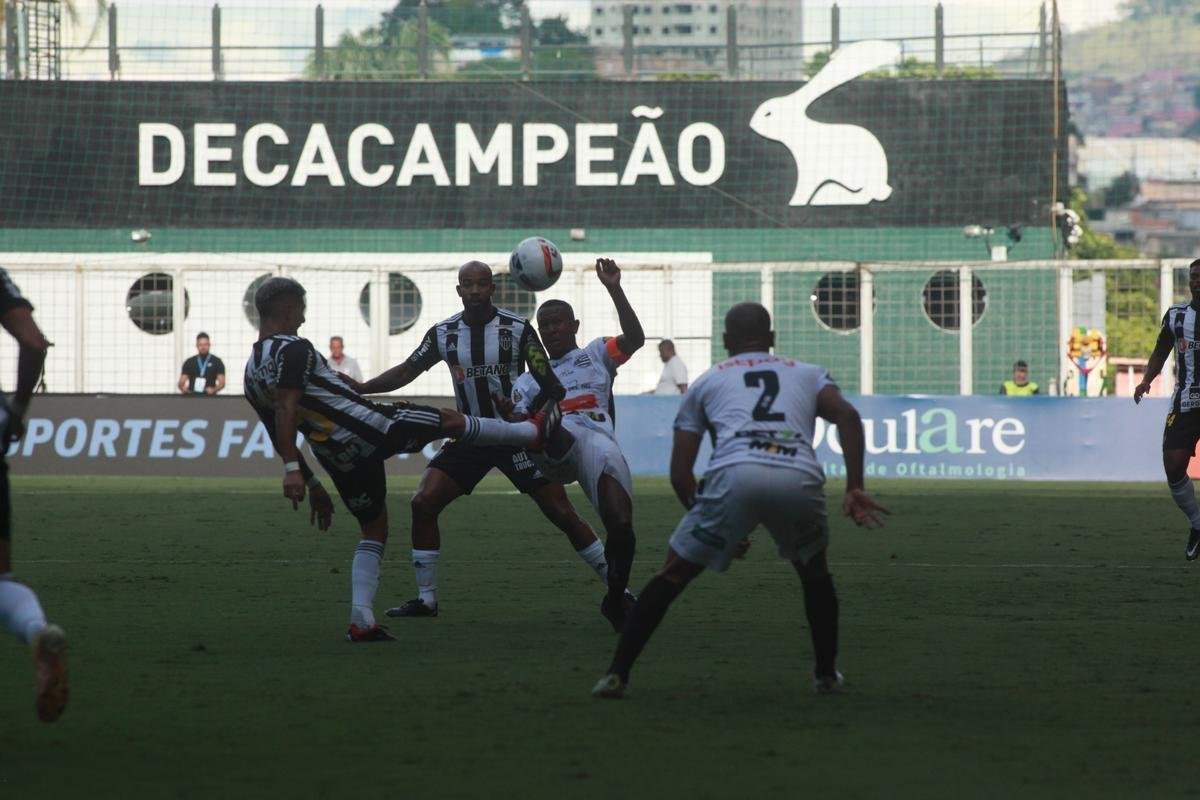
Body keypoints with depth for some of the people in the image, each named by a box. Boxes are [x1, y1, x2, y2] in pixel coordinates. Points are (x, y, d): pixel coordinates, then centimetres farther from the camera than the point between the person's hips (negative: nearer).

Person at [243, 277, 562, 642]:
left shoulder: (251, 373, 13)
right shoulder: (293, 349, -13)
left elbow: (280, 436, 18)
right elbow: (285, 410, -26)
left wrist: (313, 485, 24)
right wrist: (292, 470, -33)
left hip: (337, 457, 8)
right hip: (369, 428, -8)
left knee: (373, 529, 20)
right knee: (450, 420, 12)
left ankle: (361, 619, 6)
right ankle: (534, 431, 28)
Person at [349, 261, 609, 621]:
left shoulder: (518, 329, -10)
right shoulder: (443, 334, 0)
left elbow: (547, 382, -8)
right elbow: (407, 371, 8)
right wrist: (362, 387, -5)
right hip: (470, 438, 3)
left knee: (562, 513, -7)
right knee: (423, 503, -10)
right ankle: (425, 598, 1)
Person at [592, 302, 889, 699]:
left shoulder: (706, 382, 29)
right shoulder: (808, 374, 31)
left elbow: (680, 472, 23)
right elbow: (847, 416, 10)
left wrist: (712, 525, 33)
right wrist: (855, 488, 5)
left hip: (734, 475, -1)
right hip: (800, 479, 1)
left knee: (673, 574, 13)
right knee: (815, 573, 32)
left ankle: (617, 674, 5)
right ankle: (826, 674, 35)